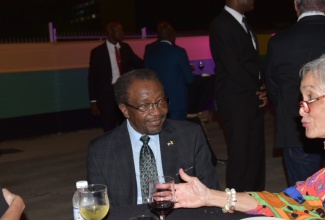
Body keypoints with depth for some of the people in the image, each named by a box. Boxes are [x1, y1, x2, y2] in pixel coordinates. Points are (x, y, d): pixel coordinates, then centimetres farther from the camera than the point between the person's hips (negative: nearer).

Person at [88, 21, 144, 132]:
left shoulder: (126, 48, 5)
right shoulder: (98, 52, -7)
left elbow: (139, 64, 14)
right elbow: (92, 78, -5)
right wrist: (93, 101, -8)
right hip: (107, 95, -4)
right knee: (109, 130, 4)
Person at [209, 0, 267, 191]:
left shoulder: (243, 24, 16)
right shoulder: (222, 25, -13)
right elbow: (234, 67, -17)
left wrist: (262, 89, 1)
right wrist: (258, 90, -7)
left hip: (253, 100, 8)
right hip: (236, 102, -8)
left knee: (256, 153, 12)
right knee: (240, 156, -2)